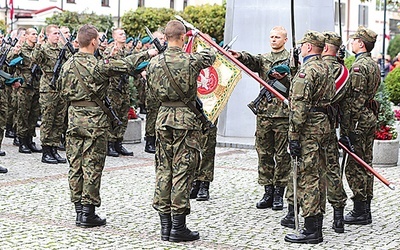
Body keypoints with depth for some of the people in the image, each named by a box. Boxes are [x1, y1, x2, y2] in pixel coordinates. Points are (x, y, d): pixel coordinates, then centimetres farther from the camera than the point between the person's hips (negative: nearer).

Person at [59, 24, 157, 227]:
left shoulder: (67, 64, 5)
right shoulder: (98, 65, -14)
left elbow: (64, 93, 13)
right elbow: (126, 65, -6)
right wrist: (147, 53, 8)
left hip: (74, 117, 6)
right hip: (94, 119, -6)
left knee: (75, 163, 10)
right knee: (92, 165, -1)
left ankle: (79, 208, 15)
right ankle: (87, 212, 1)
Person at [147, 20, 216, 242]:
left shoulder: (155, 62, 1)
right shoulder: (191, 60, -11)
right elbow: (211, 55, 9)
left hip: (163, 116, 5)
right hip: (186, 117, -5)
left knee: (164, 169, 10)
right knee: (183, 170, -1)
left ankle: (165, 224, 14)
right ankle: (178, 227, 1)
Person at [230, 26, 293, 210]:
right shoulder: (263, 59, 15)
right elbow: (251, 61, -7)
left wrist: (283, 78, -23)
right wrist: (240, 56, -29)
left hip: (283, 113, -4)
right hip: (264, 112, 4)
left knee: (282, 155, 0)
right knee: (264, 154, 6)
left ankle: (279, 193, 7)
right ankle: (268, 192, 14)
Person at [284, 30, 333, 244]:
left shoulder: (307, 70, -15)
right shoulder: (325, 68, 16)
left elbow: (300, 106, -20)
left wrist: (294, 136, -19)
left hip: (308, 128, -10)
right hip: (323, 125, 10)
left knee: (307, 178, -7)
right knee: (317, 177, 13)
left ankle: (311, 231, -5)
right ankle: (316, 228, 19)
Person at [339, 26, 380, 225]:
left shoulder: (359, 67, -16)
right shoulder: (374, 65, 15)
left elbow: (354, 100, -20)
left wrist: (345, 129, -19)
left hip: (358, 121, -10)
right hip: (370, 118, 10)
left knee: (354, 167, -5)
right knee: (365, 165, 13)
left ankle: (360, 212, -2)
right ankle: (365, 209, 20)